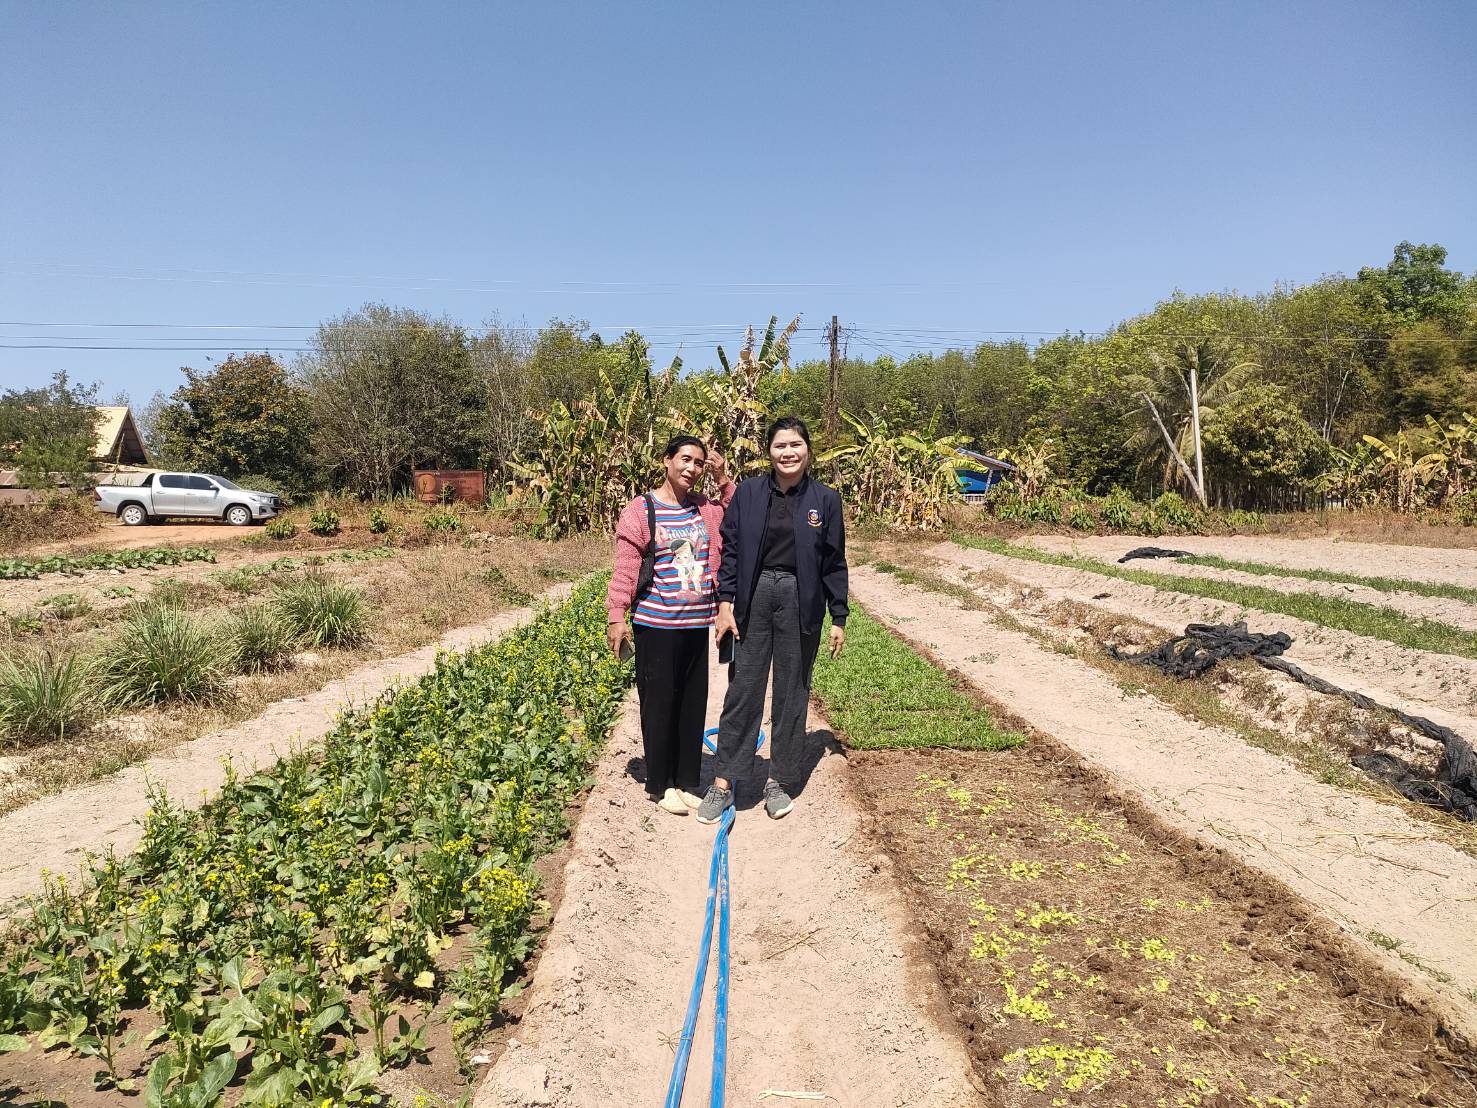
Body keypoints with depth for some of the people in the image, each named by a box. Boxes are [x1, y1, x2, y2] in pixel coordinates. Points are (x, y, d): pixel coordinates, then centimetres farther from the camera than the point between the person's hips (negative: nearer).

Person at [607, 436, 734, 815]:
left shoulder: (705, 508, 9)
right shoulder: (640, 510, -6)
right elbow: (626, 567, -10)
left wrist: (724, 482, 1)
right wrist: (616, 617, -16)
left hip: (697, 625, 5)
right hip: (656, 626, -5)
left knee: (694, 706, 12)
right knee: (659, 706, 5)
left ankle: (687, 782, 27)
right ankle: (660, 786, 21)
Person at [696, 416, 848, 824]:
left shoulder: (825, 499, 0)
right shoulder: (748, 492, 1)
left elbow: (835, 563, 3)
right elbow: (731, 549, 2)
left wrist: (839, 618, 3)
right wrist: (725, 602, -5)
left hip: (802, 602, 0)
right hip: (755, 596, 0)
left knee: (792, 692, 9)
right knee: (743, 688, 2)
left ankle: (780, 781, 23)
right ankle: (724, 782, 11)